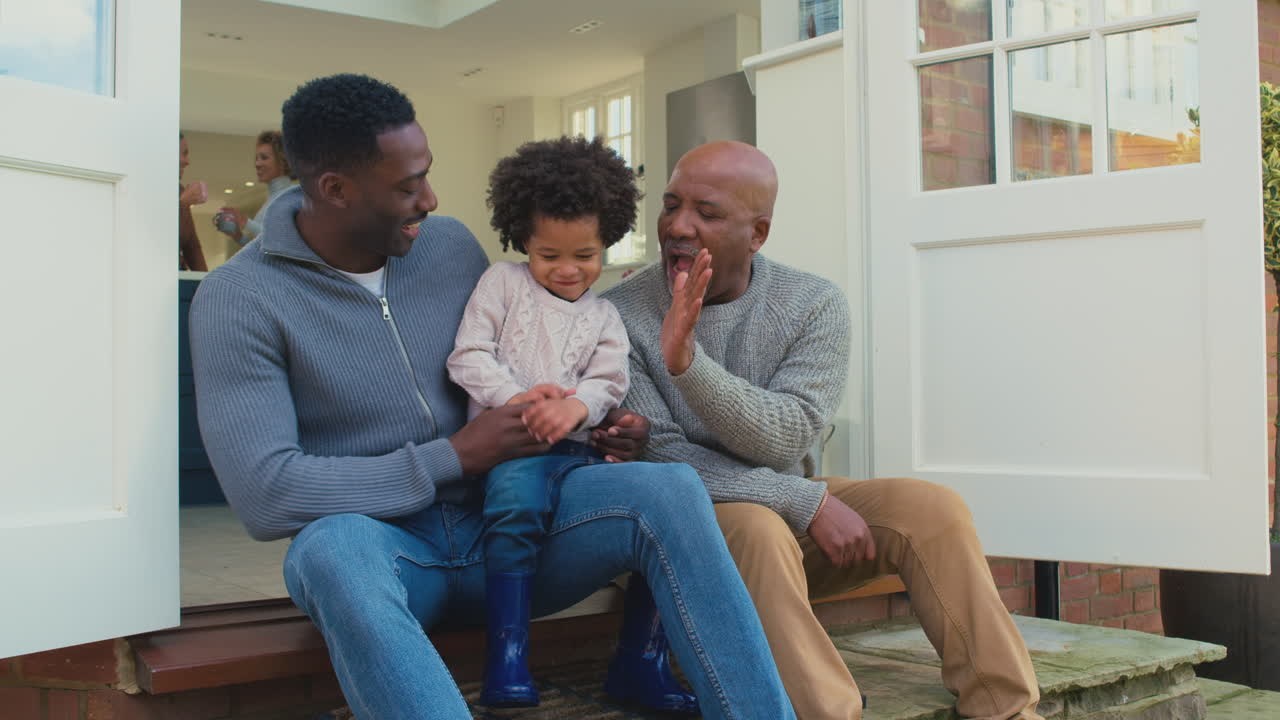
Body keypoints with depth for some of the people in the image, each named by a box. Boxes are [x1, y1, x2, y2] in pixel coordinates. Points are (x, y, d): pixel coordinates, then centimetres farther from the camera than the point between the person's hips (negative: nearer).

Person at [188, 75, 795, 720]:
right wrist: (455, 457, -16)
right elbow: (264, 496, -17)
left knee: (669, 489, -22)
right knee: (334, 547, -41)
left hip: (501, 522, 4)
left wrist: (600, 424, -2)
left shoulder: (451, 245, 7)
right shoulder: (239, 298, -9)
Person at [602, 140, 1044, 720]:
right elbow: (661, 459, -16)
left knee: (931, 509, -18)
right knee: (758, 529, -35)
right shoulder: (620, 317, -10)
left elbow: (785, 439, -17)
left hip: (791, 513, 3)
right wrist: (808, 503, -22)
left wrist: (686, 361, -34)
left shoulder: (815, 306, -4)